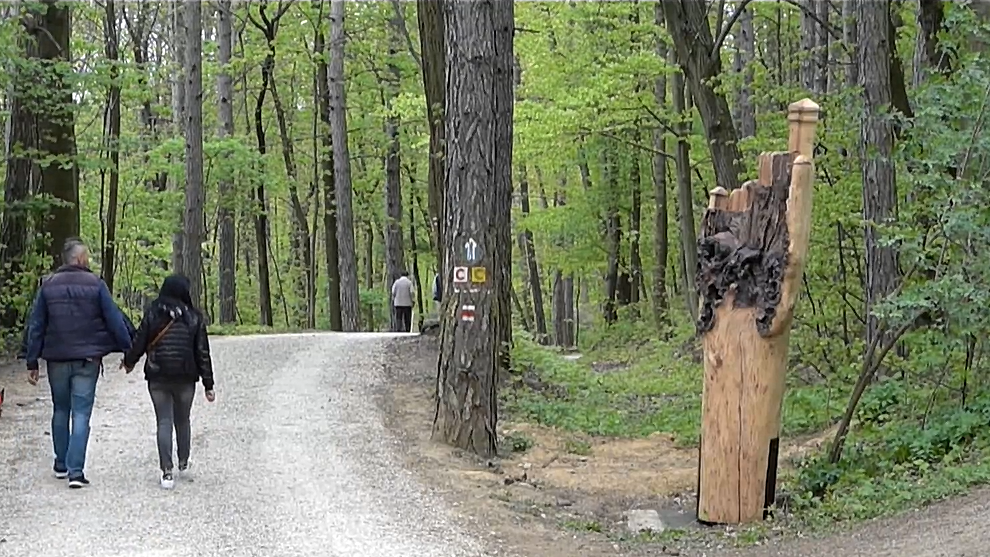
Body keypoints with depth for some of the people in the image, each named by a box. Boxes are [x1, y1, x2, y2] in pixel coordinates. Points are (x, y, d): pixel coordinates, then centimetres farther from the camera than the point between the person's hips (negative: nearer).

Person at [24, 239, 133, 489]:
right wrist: (127, 351, 3)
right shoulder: (95, 285, -6)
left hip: (57, 359, 3)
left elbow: (36, 326, 4)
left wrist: (32, 362, 8)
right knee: (81, 414, -2)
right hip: (87, 360, -3)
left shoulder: (48, 286, 3)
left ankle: (61, 465, 25)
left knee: (60, 411, 18)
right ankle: (75, 470, -10)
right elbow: (114, 320, -5)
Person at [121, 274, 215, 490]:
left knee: (164, 422, 1)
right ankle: (183, 462, 33)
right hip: (185, 379, 1)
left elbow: (139, 342, -2)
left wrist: (128, 362, 19)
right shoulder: (194, 317, -2)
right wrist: (208, 385, 3)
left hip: (157, 378, -1)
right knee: (182, 420, 19)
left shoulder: (152, 314, -4)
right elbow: (203, 353, -1)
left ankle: (167, 471, -9)